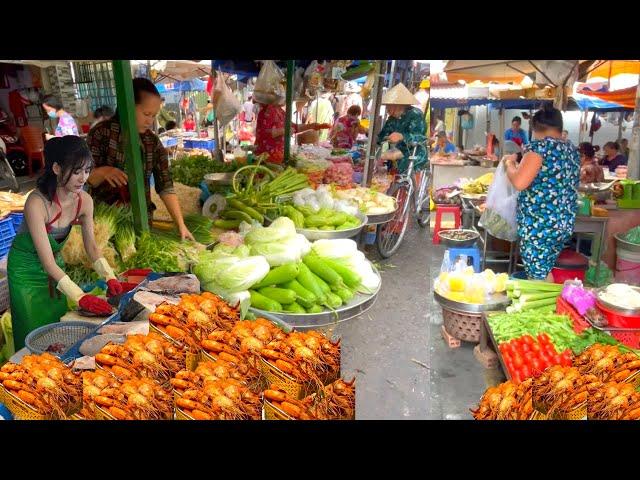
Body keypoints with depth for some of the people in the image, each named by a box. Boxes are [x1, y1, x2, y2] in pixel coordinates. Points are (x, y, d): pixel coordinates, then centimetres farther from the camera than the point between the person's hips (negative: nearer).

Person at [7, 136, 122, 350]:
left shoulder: (84, 201, -15)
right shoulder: (37, 203, -32)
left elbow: (91, 245, -3)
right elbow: (47, 262, -32)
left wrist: (110, 277, -17)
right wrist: (80, 297, -39)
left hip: (55, 266, 5)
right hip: (27, 268, -5)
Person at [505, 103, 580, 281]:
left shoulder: (540, 145, -12)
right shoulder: (573, 150, 13)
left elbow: (519, 182, -22)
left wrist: (510, 164, -2)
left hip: (539, 224, -8)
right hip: (565, 223, 8)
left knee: (538, 276, 1)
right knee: (545, 271, 20)